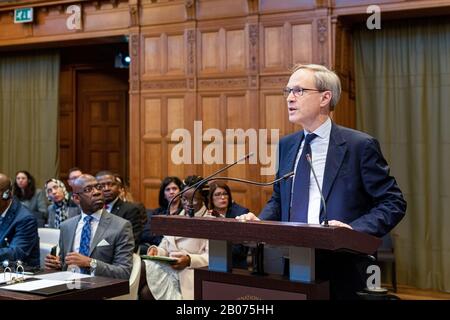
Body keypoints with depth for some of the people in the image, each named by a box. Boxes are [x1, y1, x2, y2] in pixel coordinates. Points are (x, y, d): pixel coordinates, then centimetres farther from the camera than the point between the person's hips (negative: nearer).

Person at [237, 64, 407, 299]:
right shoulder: (286, 145, 9)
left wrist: (354, 229, -22)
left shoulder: (360, 145, -8)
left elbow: (393, 203, -7)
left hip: (341, 271, -4)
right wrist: (259, 221, -1)